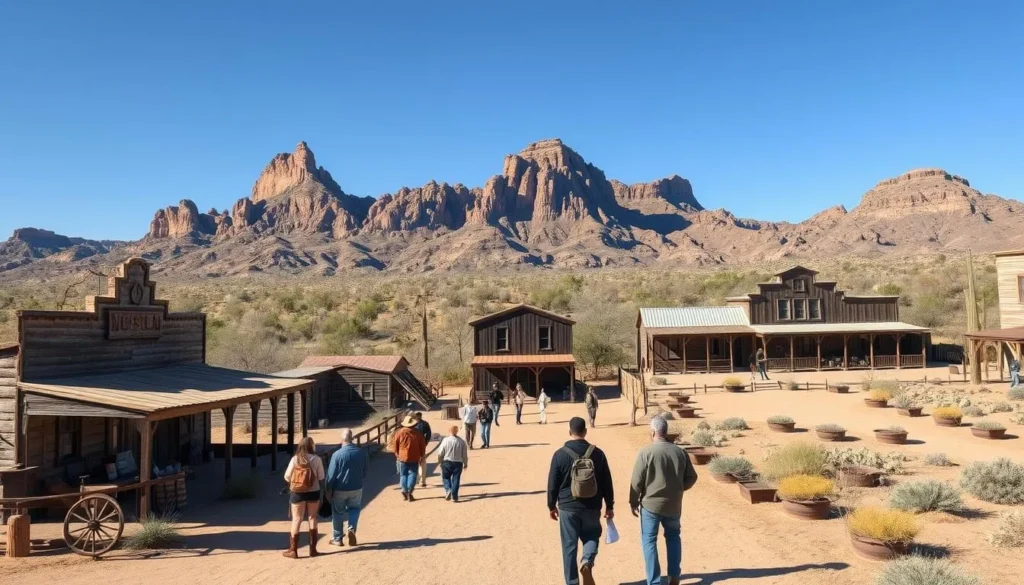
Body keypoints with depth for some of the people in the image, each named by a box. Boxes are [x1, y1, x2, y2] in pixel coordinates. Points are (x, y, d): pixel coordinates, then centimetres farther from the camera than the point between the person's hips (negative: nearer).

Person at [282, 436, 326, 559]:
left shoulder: (295, 459, -8)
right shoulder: (316, 459, -9)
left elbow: (287, 477, -5)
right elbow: (321, 478, -5)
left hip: (297, 493, 0)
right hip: (313, 492, 0)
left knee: (296, 520, 7)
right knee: (312, 518, 12)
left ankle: (293, 550, 8)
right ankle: (312, 549, 16)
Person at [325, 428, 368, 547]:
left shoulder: (337, 454, -18)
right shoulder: (361, 453, -6)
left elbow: (331, 475, -13)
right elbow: (366, 469, 6)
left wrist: (328, 490, -2)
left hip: (340, 489, -2)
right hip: (356, 488, 3)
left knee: (338, 513, 14)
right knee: (354, 509, 24)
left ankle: (338, 539, 23)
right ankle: (352, 529, 1)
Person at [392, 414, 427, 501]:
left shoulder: (399, 432, -4)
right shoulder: (418, 433, -5)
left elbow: (395, 445, 3)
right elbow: (422, 445, 1)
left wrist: (397, 455, 16)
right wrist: (422, 455, 14)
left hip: (403, 457, 1)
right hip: (414, 458, -1)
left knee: (404, 474, 14)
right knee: (412, 474, 3)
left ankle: (404, 491, 6)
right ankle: (409, 492, -6)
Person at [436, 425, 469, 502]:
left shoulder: (446, 440, -9)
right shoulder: (461, 441, -2)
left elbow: (440, 453, -4)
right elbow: (465, 454, 2)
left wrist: (439, 461, 13)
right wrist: (465, 463, 14)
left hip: (447, 462, -1)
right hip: (458, 463, 1)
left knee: (446, 477, 16)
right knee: (456, 479, 8)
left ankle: (448, 490, -7)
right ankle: (454, 496, 5)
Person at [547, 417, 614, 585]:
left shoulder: (560, 454, -8)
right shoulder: (597, 453, -3)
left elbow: (553, 484, -3)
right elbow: (606, 482, 2)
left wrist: (551, 506, 11)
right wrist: (609, 505, 12)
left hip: (568, 507, -1)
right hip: (592, 507, 1)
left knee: (569, 545, 9)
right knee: (591, 537, 21)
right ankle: (588, 560, -7)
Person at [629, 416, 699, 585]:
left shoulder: (646, 452, -15)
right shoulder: (680, 452, -2)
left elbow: (636, 481, -11)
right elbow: (691, 477, 6)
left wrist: (633, 502, 1)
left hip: (651, 504, -4)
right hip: (674, 505, 4)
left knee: (649, 541, 8)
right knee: (673, 536, 24)